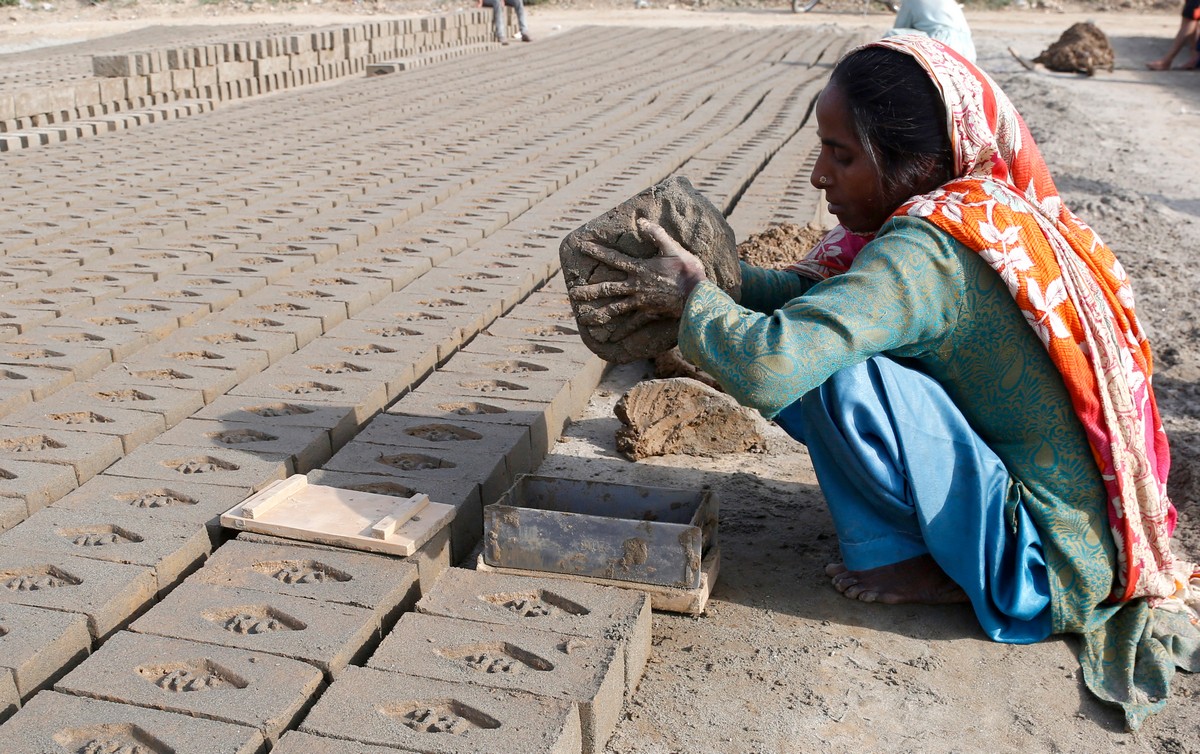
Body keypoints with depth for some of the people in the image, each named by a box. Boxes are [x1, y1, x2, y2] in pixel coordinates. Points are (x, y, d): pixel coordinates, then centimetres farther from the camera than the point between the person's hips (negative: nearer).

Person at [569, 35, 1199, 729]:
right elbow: (812, 292, 6)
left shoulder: (926, 252, -27)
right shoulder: (993, 207, 0)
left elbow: (769, 367, -38)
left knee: (839, 371, -25)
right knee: (825, 341, 8)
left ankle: (901, 561, -2)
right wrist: (709, 273, -7)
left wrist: (693, 298, -19)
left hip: (1041, 563, -9)